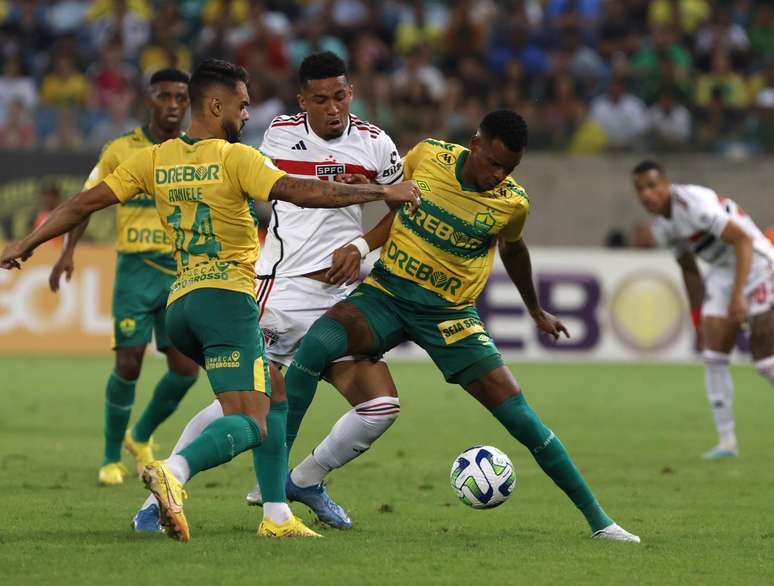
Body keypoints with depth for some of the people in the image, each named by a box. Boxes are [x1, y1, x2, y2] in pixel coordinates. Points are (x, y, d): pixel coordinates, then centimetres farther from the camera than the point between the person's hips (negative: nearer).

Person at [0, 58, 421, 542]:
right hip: (227, 295, -8)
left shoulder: (155, 160, 12)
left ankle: (278, 516, 14)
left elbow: (87, 202, 11)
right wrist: (381, 192, -11)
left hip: (179, 303, 8)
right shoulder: (235, 158, -6)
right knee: (250, 424, -14)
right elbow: (299, 192, -16)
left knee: (274, 399, 22)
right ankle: (173, 472, -41)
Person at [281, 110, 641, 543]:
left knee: (517, 411, -9)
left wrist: (536, 311, 31)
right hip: (386, 293, 0)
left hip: (449, 313, 0)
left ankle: (597, 517, 4)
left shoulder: (512, 202, -6)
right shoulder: (427, 155, -8)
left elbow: (512, 249, 17)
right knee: (317, 342, -30)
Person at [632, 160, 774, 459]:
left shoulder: (693, 204, -24)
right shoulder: (660, 227, 4)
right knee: (712, 353, -4)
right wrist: (698, 319, 15)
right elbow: (689, 270, 18)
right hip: (722, 271, 8)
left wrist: (738, 295, -30)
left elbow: (743, 240, -25)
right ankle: (726, 440, 0)